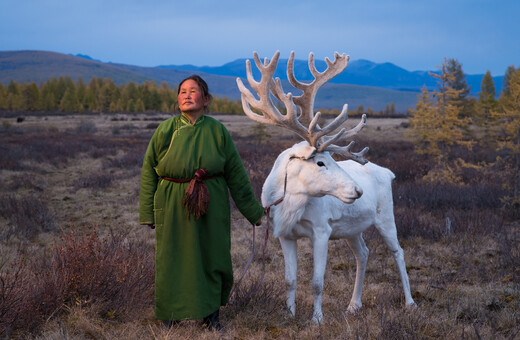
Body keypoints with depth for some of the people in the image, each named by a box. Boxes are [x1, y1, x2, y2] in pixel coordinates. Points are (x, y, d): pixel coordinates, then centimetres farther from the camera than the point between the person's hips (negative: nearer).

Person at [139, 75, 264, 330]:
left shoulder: (217, 131, -2)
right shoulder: (165, 130, -3)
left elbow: (236, 175, 4)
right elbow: (149, 171, 3)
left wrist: (254, 212, 7)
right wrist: (147, 212, 1)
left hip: (211, 207, 1)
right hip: (173, 207, 0)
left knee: (211, 257, 7)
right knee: (173, 258, 8)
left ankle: (210, 313, 26)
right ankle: (171, 314, 27)